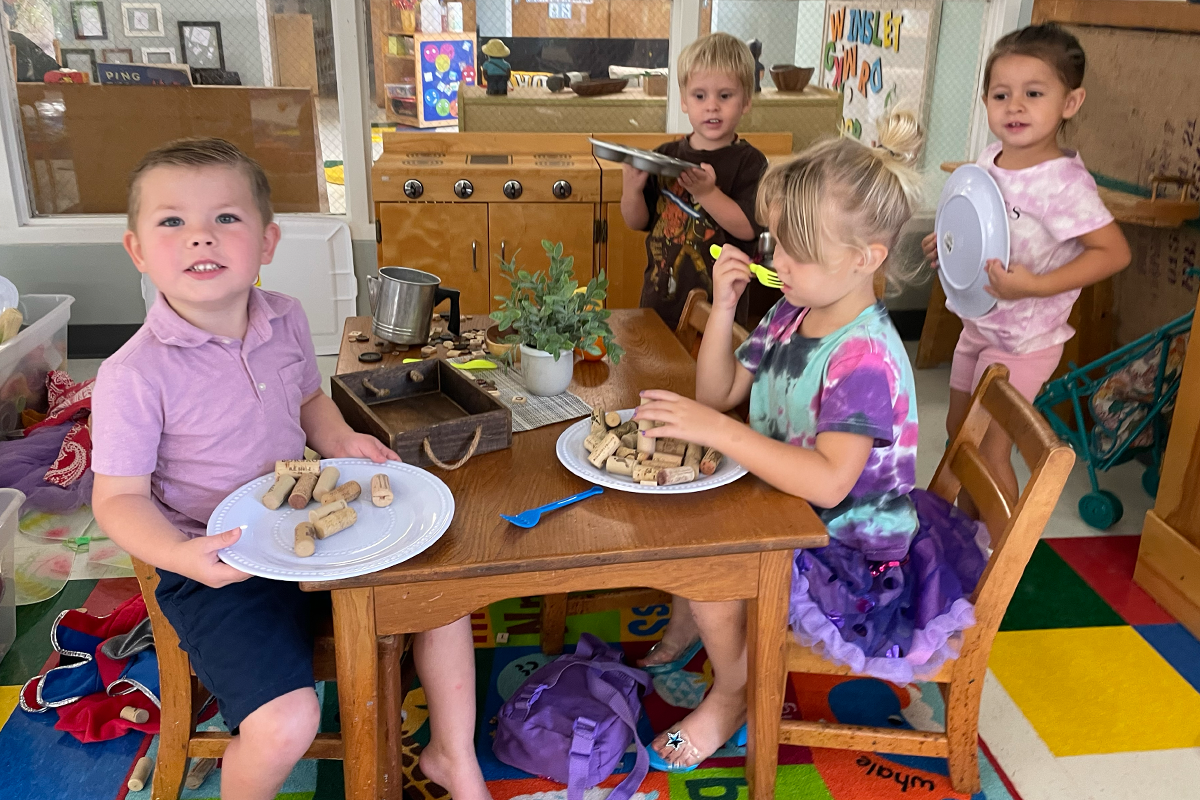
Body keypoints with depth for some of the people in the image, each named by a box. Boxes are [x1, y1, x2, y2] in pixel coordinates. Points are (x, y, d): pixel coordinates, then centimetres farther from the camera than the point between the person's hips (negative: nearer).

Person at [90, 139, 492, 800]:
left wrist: (339, 440, -4)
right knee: (286, 723, -21)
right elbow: (119, 498, -12)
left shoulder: (285, 320, -2)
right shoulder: (133, 376, -20)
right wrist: (181, 555, -30)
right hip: (216, 571, -6)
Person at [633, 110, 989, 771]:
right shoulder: (791, 314, -2)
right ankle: (681, 633, 31)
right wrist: (723, 308, -9)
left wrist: (718, 430, -41)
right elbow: (720, 392, 5)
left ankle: (732, 695, 9)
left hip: (852, 551, -9)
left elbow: (828, 482, -39)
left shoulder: (865, 356, -29)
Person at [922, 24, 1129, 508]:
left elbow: (1114, 252, -25)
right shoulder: (990, 158, -3)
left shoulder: (1063, 183, -25)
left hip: (1024, 340, -8)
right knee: (959, 432, 20)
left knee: (989, 449, 0)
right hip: (978, 324, 8)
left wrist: (1036, 285, -32)